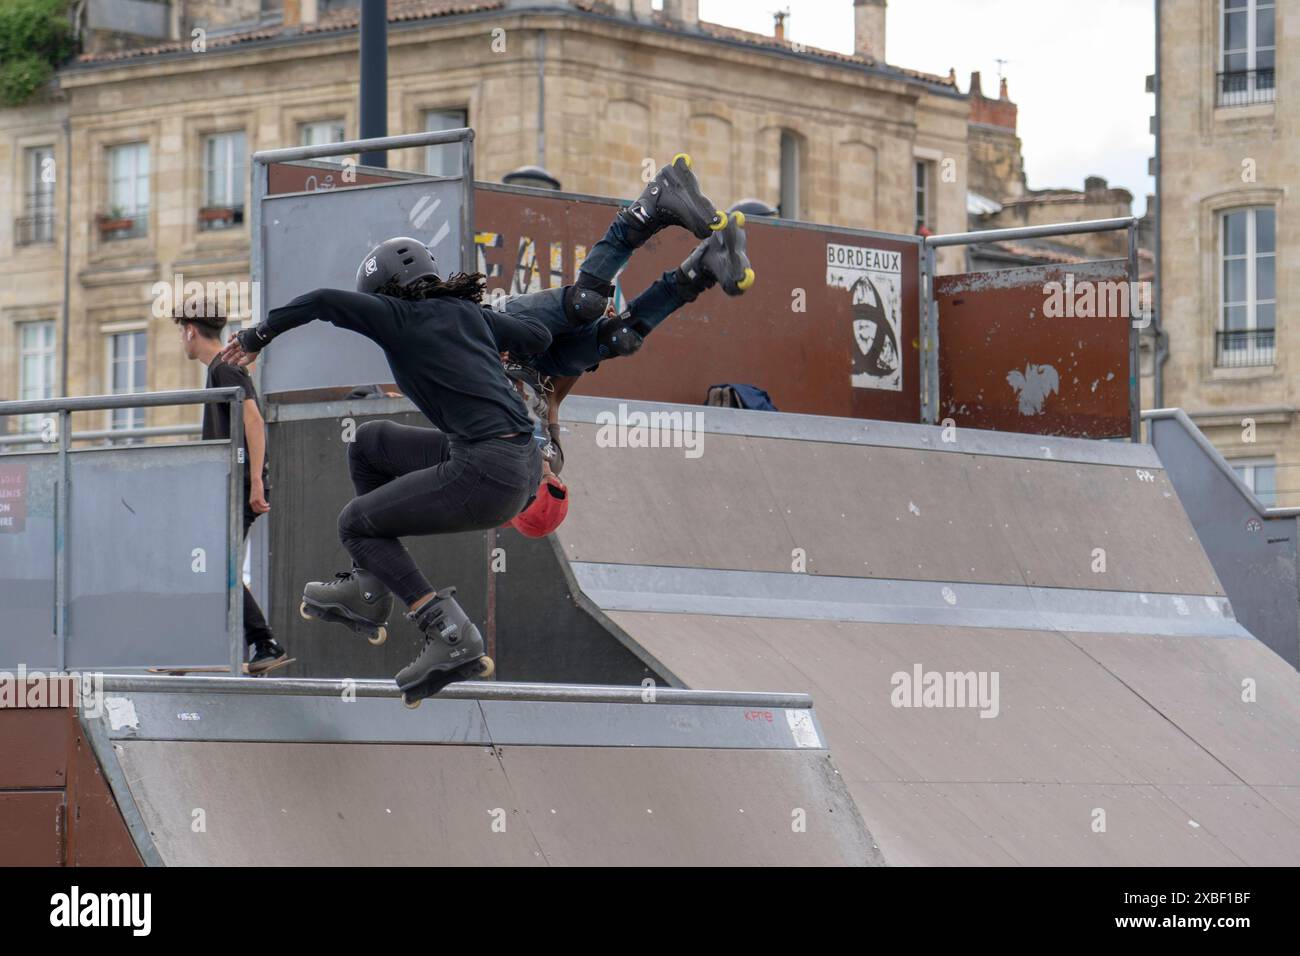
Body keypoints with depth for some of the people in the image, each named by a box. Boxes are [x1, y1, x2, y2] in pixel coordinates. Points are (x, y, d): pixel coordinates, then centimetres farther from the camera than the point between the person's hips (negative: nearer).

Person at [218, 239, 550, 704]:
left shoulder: (400, 316, 1)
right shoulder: (467, 311, 18)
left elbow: (324, 301, -13)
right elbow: (539, 336, 29)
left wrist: (257, 336, 2)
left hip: (486, 474, -8)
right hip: (527, 464, 8)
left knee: (355, 524, 12)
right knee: (371, 441, 24)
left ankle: (451, 636, 0)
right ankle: (369, 594, 25)